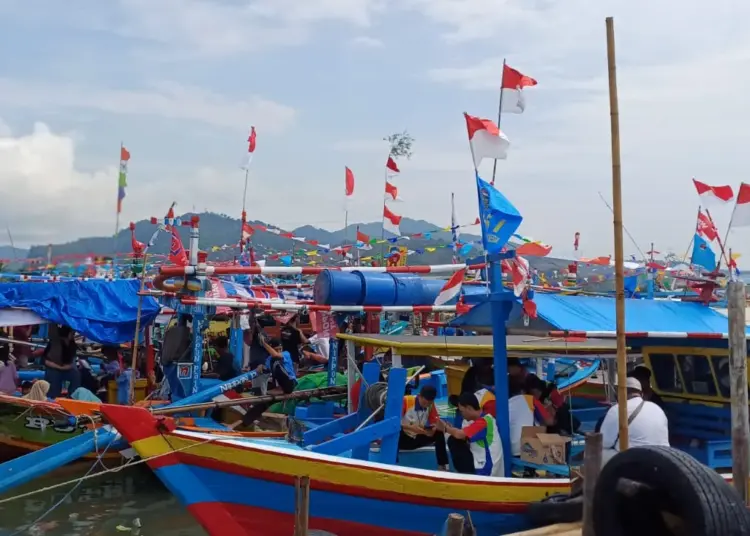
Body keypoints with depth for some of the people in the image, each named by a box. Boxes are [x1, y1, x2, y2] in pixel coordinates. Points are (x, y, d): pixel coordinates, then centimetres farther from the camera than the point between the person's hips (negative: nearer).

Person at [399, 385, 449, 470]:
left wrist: (434, 428, -30)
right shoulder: (406, 401, -23)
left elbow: (436, 421, -5)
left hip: (418, 438, 4)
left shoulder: (430, 405, -8)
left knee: (439, 433, -17)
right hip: (404, 438, -4)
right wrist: (411, 428, -38)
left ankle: (443, 465, -10)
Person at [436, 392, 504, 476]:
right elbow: (464, 436, 8)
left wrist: (445, 428, -9)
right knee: (453, 441, 8)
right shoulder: (482, 419, 9)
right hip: (480, 461, 9)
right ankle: (465, 473, 12)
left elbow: (459, 435, -27)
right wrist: (450, 428, -3)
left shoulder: (483, 422, -21)